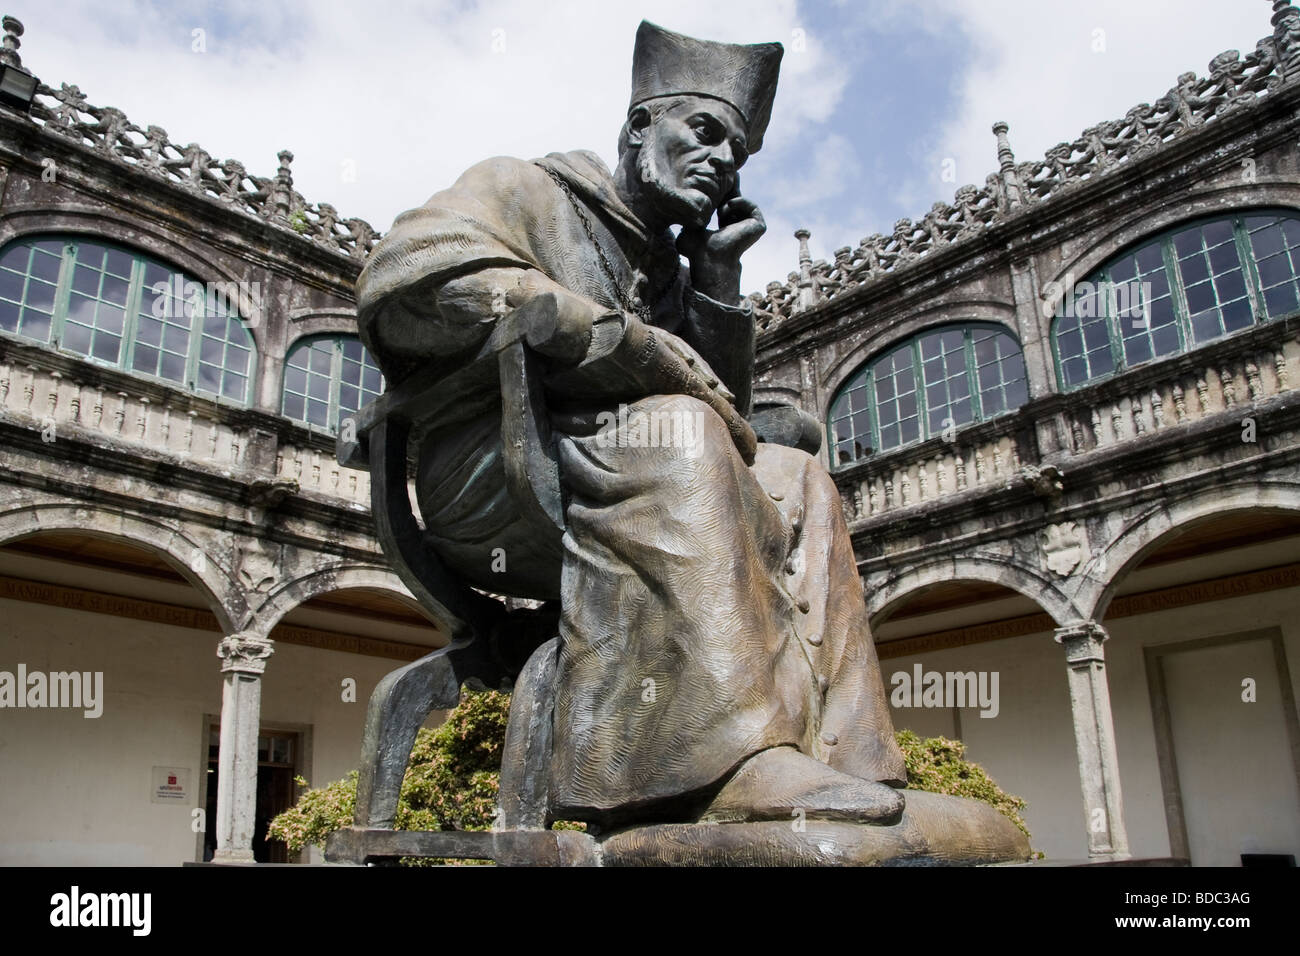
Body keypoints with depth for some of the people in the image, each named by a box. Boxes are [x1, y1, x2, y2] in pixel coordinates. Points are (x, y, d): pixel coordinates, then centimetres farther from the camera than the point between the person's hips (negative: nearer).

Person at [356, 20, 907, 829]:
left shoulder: (666, 274, 24)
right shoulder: (529, 190, 5)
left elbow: (724, 413, 13)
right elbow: (408, 275, -17)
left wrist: (718, 282, 3)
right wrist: (611, 336, -21)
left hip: (593, 503, 7)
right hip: (485, 474, -7)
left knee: (797, 485, -3)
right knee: (671, 430, -31)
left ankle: (833, 754, -17)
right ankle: (727, 759, -40)